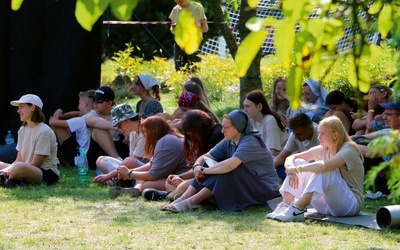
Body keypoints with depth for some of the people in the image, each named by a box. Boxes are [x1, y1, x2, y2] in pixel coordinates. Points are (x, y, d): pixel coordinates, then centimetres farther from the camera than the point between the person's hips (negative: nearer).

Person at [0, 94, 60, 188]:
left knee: (20, 167, -38)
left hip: (47, 174, -9)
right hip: (28, 170, 9)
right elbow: (18, 160, 7)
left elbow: (35, 164, -16)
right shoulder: (22, 130, 12)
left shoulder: (44, 132, -14)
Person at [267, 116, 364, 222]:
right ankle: (284, 206, -16)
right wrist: (291, 170, -16)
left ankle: (297, 210, -36)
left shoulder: (349, 150, -15)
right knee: (299, 162, -1)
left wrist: (297, 169, -25)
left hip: (352, 205, -8)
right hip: (328, 205, 8)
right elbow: (291, 158, 7)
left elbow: (324, 166, -35)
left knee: (325, 171, -33)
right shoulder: (323, 150, 8)